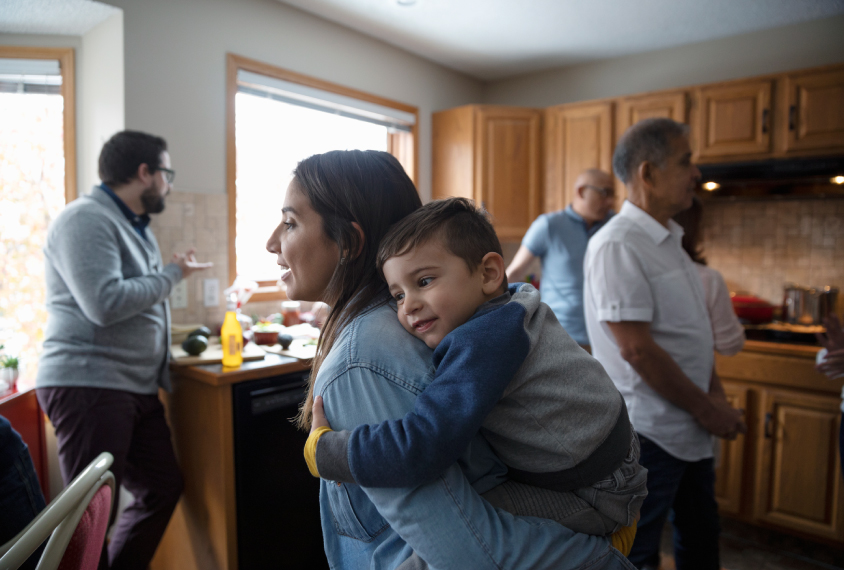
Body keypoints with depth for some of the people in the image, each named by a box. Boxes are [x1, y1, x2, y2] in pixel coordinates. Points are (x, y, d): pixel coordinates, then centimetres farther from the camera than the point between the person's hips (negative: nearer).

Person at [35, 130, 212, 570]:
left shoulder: (135, 225, 17)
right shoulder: (86, 219, -12)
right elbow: (105, 303, -23)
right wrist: (173, 273, -11)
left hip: (137, 385, 9)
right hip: (88, 383, -9)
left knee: (163, 488, 13)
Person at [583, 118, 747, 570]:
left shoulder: (669, 240, 10)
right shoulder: (618, 245, -21)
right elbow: (636, 349, -24)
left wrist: (714, 394, 5)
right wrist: (705, 409, -14)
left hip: (689, 430, 9)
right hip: (648, 432, -9)